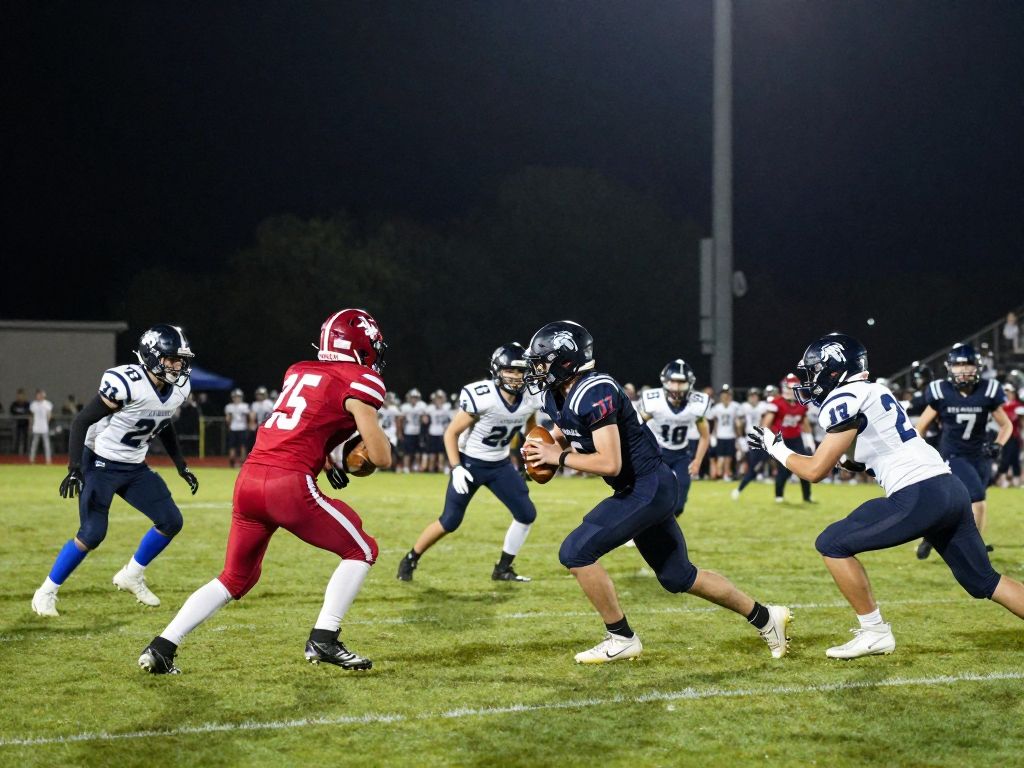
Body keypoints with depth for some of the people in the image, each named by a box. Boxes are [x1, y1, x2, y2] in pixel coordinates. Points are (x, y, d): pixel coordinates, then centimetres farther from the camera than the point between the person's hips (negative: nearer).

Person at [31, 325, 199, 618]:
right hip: (101, 464, -7)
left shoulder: (178, 389, -3)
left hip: (135, 467, 7)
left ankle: (131, 576, 23)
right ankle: (46, 593, 5)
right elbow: (82, 421, -21)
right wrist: (74, 469, -28)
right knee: (92, 534, -13)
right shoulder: (126, 384, -27)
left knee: (171, 522, 3)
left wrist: (181, 466, 15)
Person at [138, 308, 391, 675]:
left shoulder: (297, 371, 21)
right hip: (288, 484, -7)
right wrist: (373, 431, 18)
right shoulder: (359, 382, 0)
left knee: (236, 578, 21)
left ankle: (162, 647, 13)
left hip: (249, 479, 7)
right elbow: (381, 458, -2)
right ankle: (323, 640, 5)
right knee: (361, 549, 13)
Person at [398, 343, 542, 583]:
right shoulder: (481, 396, -27)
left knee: (527, 514, -2)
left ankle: (503, 568, 12)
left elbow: (530, 426, 14)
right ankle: (410, 560, 16)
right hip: (470, 463, -5)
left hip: (500, 465, 5)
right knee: (450, 522, -5)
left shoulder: (531, 398, -10)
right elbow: (451, 433, -18)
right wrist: (456, 468, -25)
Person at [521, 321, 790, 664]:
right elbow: (562, 440, 21)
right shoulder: (558, 396, 5)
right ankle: (765, 617, 30)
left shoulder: (594, 394, -24)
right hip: (636, 490, 10)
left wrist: (558, 458, -21)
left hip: (648, 488, -10)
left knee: (576, 552, -14)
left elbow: (610, 463, -29)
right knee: (678, 576, 17)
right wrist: (543, 452, -2)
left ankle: (621, 639, -1)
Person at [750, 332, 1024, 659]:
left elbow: (815, 471, -6)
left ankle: (874, 632, 4)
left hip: (919, 496, -9)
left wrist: (776, 448, 9)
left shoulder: (845, 399, -5)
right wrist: (843, 458, 21)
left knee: (832, 544, 0)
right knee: (983, 580, 17)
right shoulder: (872, 392, 22)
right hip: (950, 488, 9)